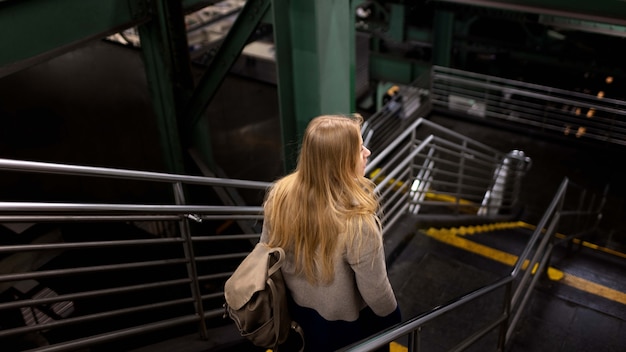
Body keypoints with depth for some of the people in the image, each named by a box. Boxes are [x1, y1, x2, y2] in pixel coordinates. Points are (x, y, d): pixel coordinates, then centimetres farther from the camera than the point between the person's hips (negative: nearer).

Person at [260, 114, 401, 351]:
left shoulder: (280, 195, -22)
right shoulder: (357, 223, -37)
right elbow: (375, 292, -25)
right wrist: (392, 318, -3)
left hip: (299, 309, 4)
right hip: (348, 324, -4)